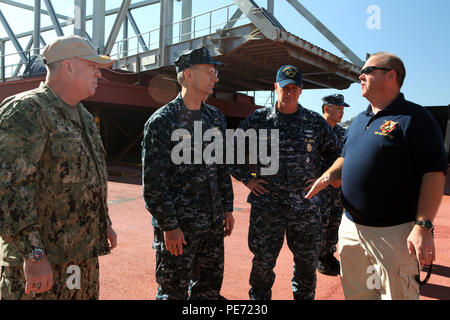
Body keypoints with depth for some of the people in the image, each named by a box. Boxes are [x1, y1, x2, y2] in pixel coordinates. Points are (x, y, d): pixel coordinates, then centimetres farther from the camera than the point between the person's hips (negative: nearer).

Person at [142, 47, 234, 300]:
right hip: (178, 227, -6)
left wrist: (227, 209, 12)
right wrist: (169, 226, -15)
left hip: (213, 223, 6)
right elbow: (153, 181, -14)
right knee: (174, 292, 8)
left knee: (210, 287, 18)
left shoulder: (216, 118, 9)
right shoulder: (162, 121, -11)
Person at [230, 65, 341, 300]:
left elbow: (335, 153, 17)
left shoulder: (316, 122, 5)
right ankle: (258, 298, 30)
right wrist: (246, 178, 0)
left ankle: (305, 296, 36)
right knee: (263, 262, 8)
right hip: (266, 205, -1)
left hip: (306, 205, 2)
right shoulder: (258, 120, 1)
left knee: (307, 261, 14)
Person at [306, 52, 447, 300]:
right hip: (351, 226, 7)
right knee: (355, 293, 20)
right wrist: (329, 175, 3)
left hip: (394, 231, -7)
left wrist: (423, 226, -21)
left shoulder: (413, 118, -10)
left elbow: (434, 173, -15)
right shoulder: (359, 120, 14)